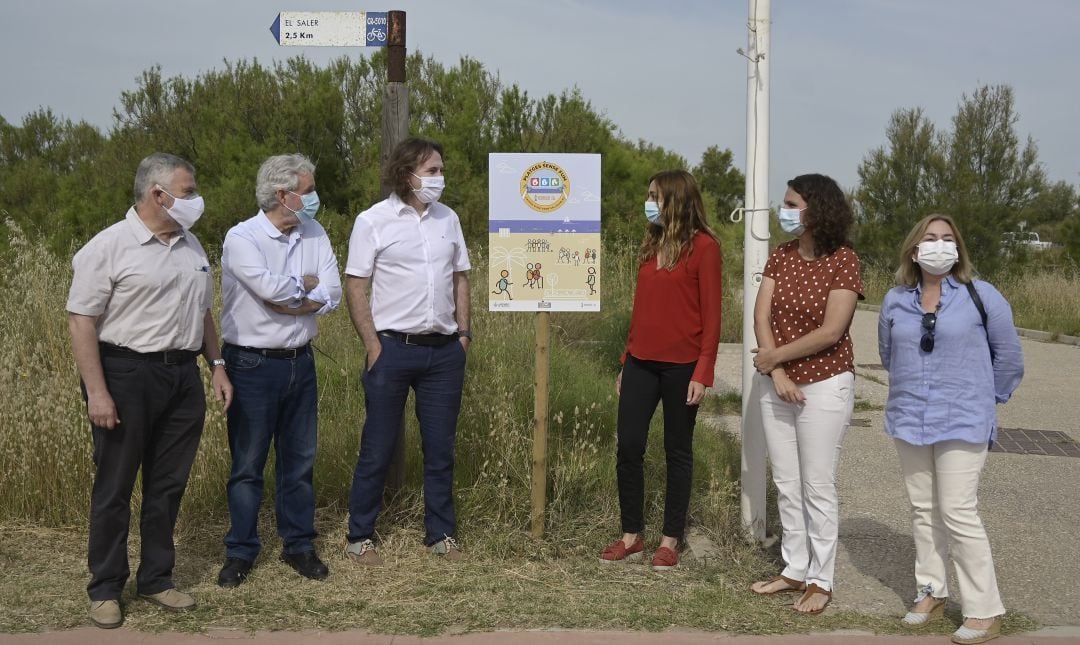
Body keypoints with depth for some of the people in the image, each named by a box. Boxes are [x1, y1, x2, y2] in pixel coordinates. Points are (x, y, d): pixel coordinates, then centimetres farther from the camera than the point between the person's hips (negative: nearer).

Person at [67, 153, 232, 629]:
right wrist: (97, 392, -18)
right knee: (114, 488, 4)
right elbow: (81, 321, -12)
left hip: (183, 376, 6)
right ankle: (105, 589, 17)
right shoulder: (108, 247, -9)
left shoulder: (191, 246, 11)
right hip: (127, 375, -6)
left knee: (168, 485, 11)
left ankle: (156, 579, 24)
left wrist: (217, 365, 12)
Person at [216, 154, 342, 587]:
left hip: (300, 361, 5)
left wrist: (288, 301, -17)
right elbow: (272, 289, -28)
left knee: (300, 459, 12)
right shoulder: (241, 238, -13)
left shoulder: (315, 235, 3)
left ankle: (299, 544, 25)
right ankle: (240, 551, 17)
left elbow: (332, 295, -6)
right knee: (248, 463, 5)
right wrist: (308, 285, -9)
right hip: (254, 365, -5)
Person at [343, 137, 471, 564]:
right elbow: (355, 287, -6)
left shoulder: (447, 219, 9)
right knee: (378, 448, 4)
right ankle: (360, 537, 16)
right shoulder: (373, 221, -5)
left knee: (441, 447, 11)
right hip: (394, 349, -4)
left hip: (444, 352, 5)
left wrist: (463, 332, 7)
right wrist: (373, 346, -12)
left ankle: (441, 534, 22)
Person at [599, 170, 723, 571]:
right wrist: (626, 360, 15)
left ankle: (670, 540, 16)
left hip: (681, 365, -6)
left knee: (678, 451, 6)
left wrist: (703, 373, -14)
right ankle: (632, 536, 15)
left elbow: (711, 314, -9)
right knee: (628, 446, 3)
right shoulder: (652, 245, 12)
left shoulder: (703, 246, -7)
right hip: (642, 362, 6)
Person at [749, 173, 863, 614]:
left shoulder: (843, 260, -13)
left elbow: (830, 332, -18)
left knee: (817, 487, 2)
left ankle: (821, 580, 14)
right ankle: (795, 569, 26)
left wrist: (775, 356, -12)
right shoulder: (780, 256, 4)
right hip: (775, 383, 6)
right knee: (786, 483, 13)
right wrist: (776, 374, -15)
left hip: (823, 385, -6)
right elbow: (761, 316, -4)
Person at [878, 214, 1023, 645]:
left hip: (962, 424, -5)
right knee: (923, 510, 12)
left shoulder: (980, 296, -7)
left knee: (958, 514, -7)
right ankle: (931, 592, 26)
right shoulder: (896, 300, 4)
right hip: (909, 422, 5)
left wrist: (985, 399, 10)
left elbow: (1008, 355, 2)